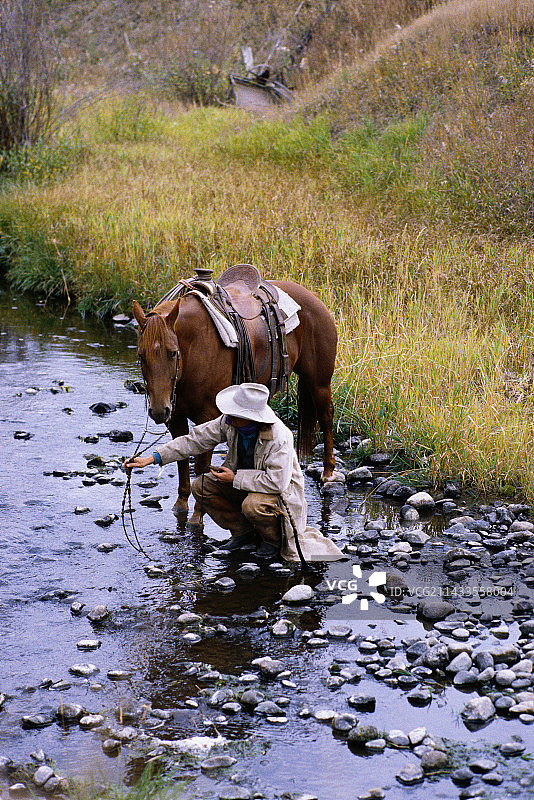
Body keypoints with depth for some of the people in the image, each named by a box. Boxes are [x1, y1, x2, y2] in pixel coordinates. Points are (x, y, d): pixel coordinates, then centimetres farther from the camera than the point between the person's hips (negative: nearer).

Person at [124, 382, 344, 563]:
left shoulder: (278, 437, -33)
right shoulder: (229, 423, -15)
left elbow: (278, 481, -35)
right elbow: (195, 440, -10)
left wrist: (235, 478, -28)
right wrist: (153, 458, -16)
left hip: (281, 490, -7)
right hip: (245, 484, 7)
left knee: (253, 505, -38)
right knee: (201, 487, -10)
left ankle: (274, 540, -3)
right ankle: (242, 532, 7)